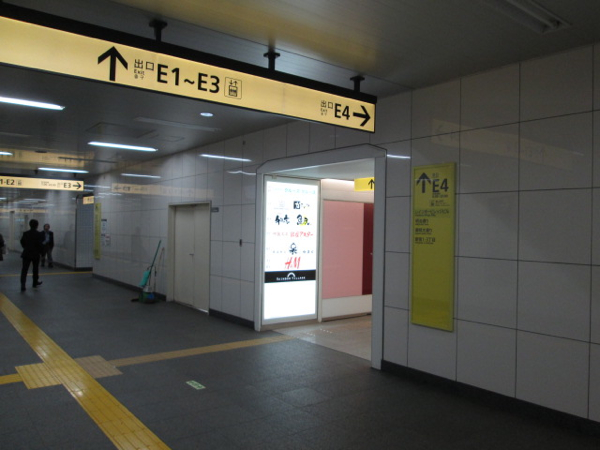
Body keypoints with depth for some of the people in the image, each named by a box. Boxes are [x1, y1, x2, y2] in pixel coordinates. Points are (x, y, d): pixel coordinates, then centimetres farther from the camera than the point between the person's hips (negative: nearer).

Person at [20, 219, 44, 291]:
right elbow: (41, 245, -13)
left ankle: (23, 284, -13)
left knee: (24, 269, 0)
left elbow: (22, 242, 8)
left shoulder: (25, 234, -1)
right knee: (35, 269, 15)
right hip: (36, 254, -2)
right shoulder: (39, 235, -12)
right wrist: (40, 252, 3)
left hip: (26, 254, 2)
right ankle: (35, 283, 29)